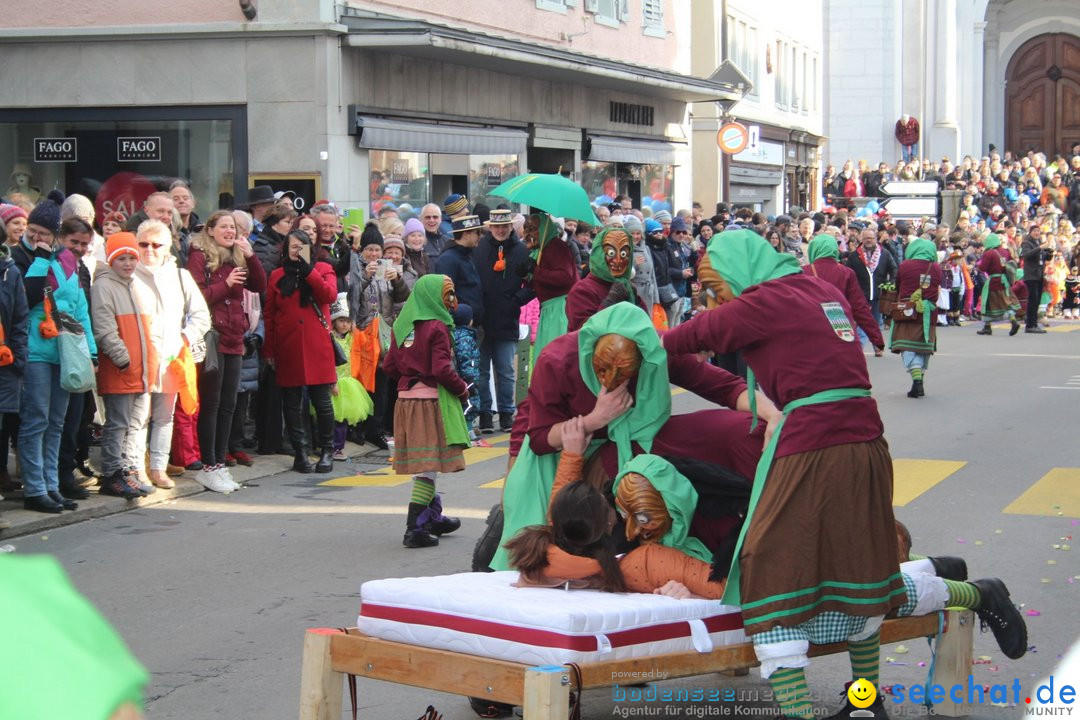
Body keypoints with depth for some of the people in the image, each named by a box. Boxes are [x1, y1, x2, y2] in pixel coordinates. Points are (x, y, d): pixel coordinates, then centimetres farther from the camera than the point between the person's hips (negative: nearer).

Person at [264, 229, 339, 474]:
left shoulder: (323, 269, 7)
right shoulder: (276, 276, 11)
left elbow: (330, 295, -13)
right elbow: (269, 315, 11)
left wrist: (307, 268, -12)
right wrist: (269, 350, 6)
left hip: (317, 346, -2)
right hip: (287, 348, 2)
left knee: (322, 399, -1)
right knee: (292, 401, 3)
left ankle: (326, 450, 12)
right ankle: (300, 451, 10)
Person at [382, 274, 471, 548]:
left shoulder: (401, 326, 8)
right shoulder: (436, 327, -13)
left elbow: (389, 366, 9)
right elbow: (442, 370, -19)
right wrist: (462, 389, -3)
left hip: (405, 399, 8)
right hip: (430, 399, -8)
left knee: (422, 463, 18)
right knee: (429, 464, -6)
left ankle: (433, 517, 32)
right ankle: (415, 528, -11)